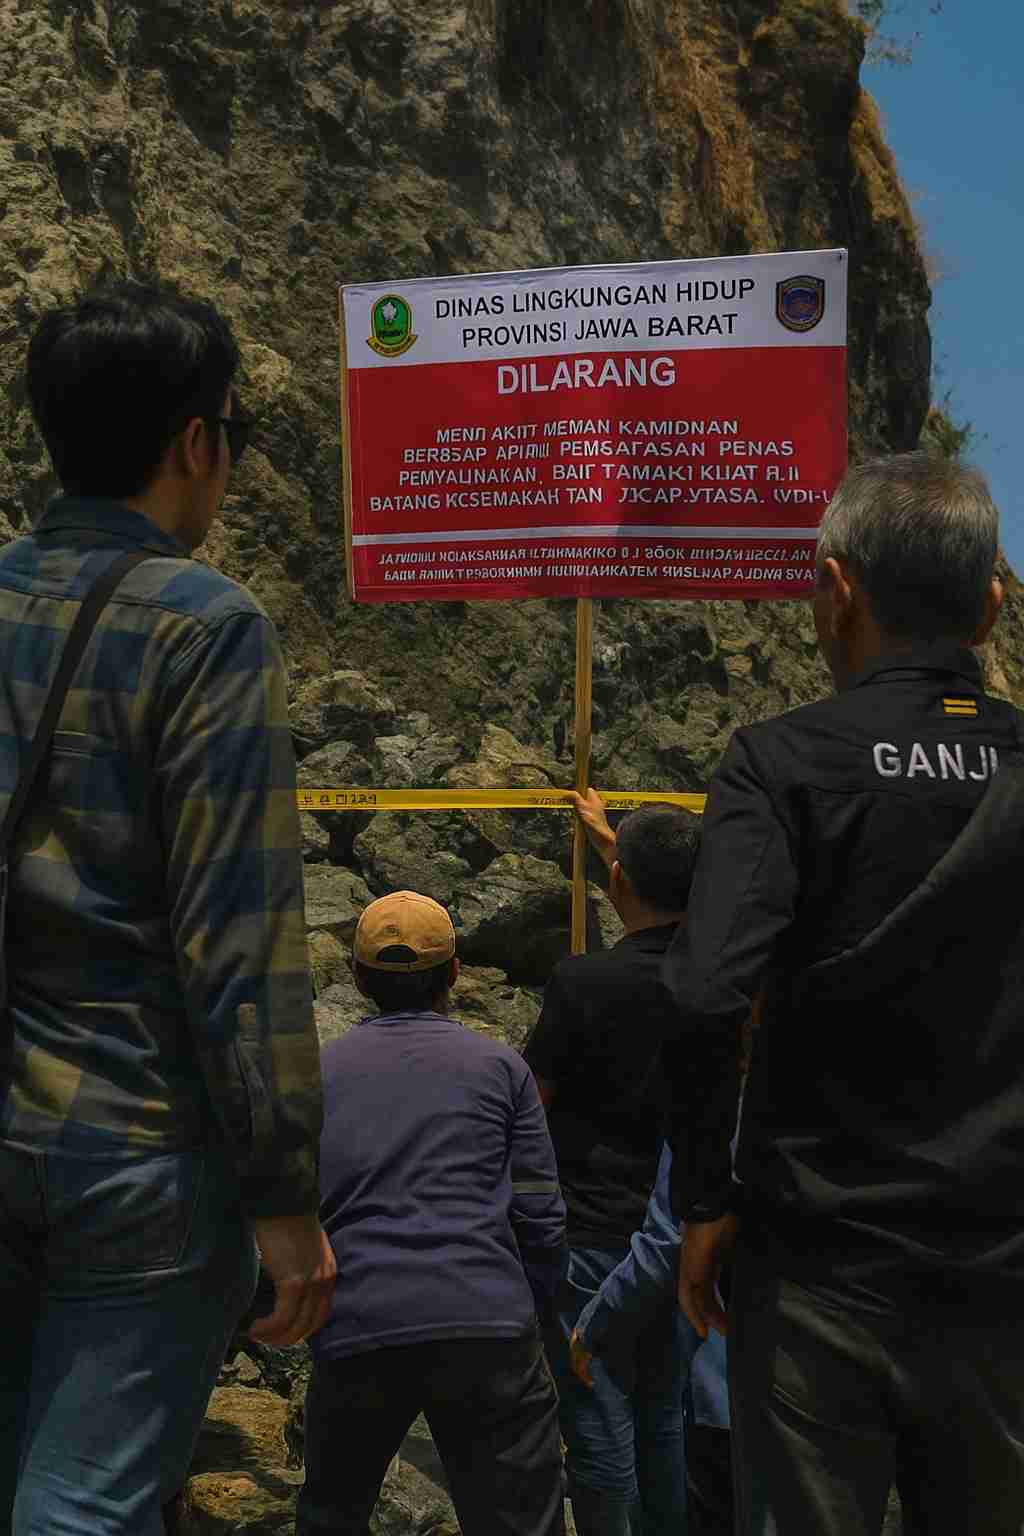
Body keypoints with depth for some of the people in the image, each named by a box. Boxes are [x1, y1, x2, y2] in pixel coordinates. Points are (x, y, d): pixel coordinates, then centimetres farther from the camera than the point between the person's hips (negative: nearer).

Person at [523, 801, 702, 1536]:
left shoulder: (583, 980, -19)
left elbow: (531, 1098, -8)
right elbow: (673, 895, 21)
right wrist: (607, 833, 36)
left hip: (592, 1232, -6)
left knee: (601, 1422, 5)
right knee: (667, 1416, 18)